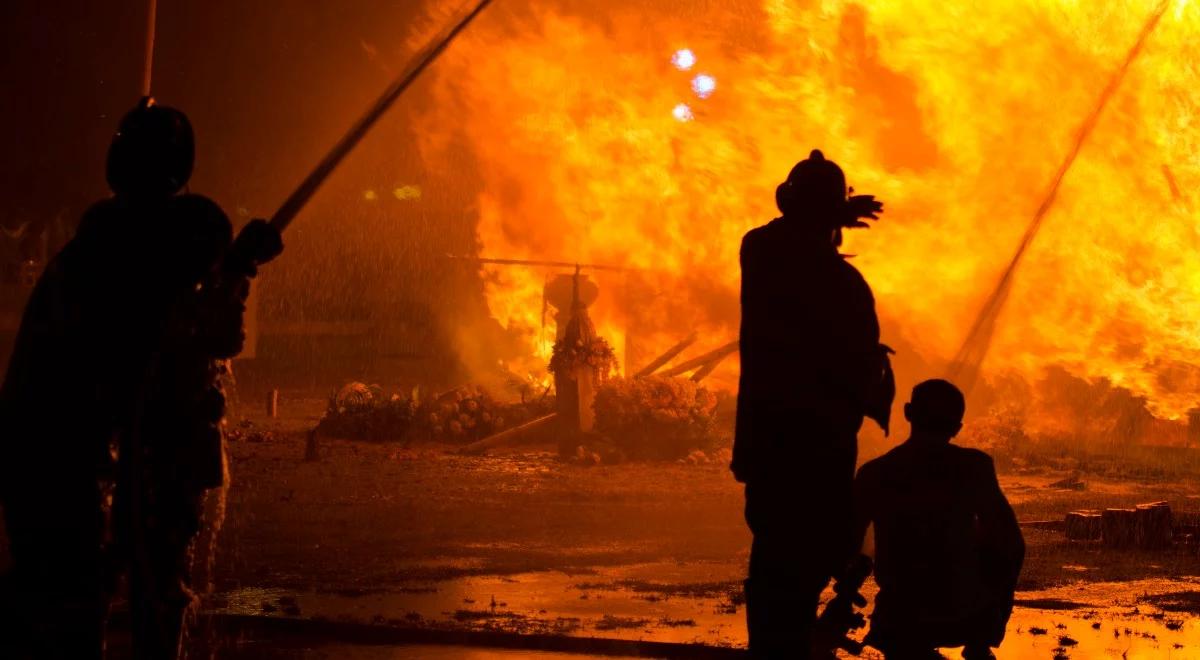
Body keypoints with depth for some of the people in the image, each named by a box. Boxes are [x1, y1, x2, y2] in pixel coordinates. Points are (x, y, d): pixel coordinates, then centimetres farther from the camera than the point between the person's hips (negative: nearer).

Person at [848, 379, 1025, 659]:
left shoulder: (873, 473, -4)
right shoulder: (973, 466, -9)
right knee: (1003, 555, 30)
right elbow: (1011, 545, -6)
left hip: (901, 622, 3)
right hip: (969, 615, -3)